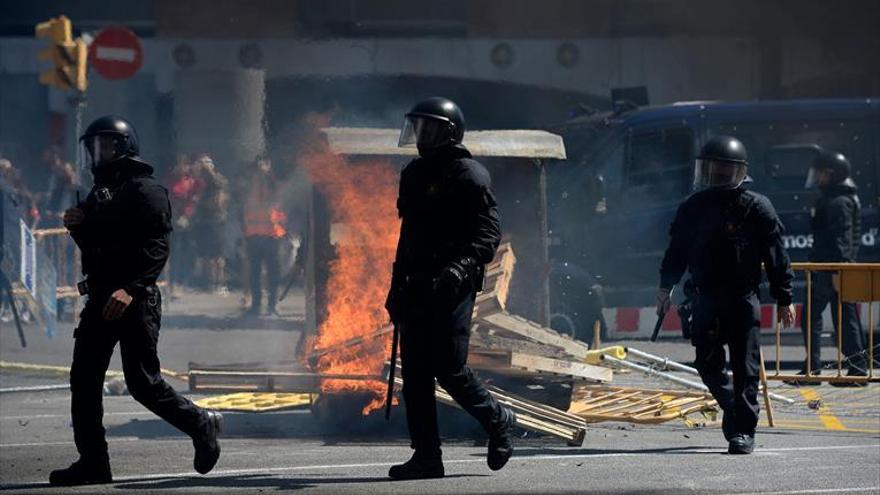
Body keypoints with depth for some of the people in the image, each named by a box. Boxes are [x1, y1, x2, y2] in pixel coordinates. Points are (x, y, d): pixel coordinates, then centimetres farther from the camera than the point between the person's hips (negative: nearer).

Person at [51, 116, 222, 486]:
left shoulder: (145, 191, -8)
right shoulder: (99, 192, 19)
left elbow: (157, 247, -18)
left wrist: (130, 288, -28)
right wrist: (78, 226, 4)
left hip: (135, 301, -8)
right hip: (100, 299, 8)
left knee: (142, 382, -7)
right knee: (84, 380, 1)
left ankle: (201, 425, 13)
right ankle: (92, 463, 3)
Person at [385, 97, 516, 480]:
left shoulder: (469, 176, -7)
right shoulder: (415, 174, 17)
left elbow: (488, 234, -13)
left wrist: (459, 269, -28)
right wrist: (397, 287, 23)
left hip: (452, 287, -8)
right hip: (417, 287, 8)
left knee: (449, 368, -8)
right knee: (415, 372, 2)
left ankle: (497, 421, 16)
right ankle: (426, 456, 5)